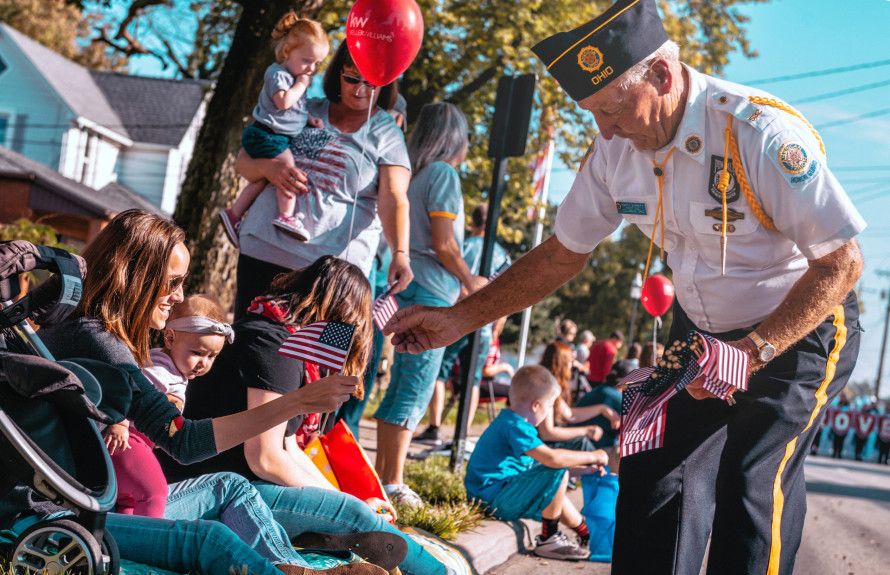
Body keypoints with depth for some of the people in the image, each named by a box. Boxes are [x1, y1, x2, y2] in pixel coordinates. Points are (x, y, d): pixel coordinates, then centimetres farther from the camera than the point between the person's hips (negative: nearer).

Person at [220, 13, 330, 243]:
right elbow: (283, 102, -30)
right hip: (266, 135, -10)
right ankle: (287, 216, -22)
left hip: (278, 137, 10)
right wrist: (301, 84, -17)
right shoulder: (277, 73, -15)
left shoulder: (295, 77, 15)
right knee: (287, 167, -21)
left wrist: (309, 118, 12)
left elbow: (295, 108, 29)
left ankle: (233, 214, 22)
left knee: (262, 178, 14)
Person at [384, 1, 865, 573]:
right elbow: (563, 253, 2)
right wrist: (460, 318, -3)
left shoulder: (763, 133, -29)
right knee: (655, 472, -1)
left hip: (799, 330, -6)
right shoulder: (616, 149, -9)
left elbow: (842, 262, -23)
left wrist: (753, 351, -30)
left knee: (754, 483, -19)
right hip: (700, 331, 6)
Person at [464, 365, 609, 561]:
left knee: (556, 494, 29)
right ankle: (548, 540, -9)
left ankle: (588, 537, 38)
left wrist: (582, 467, 16)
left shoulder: (508, 422, 15)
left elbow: (544, 460, 22)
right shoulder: (515, 426, -20)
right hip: (494, 499, -12)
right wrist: (592, 456, -19)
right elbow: (552, 459, -32)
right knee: (558, 474, -21)